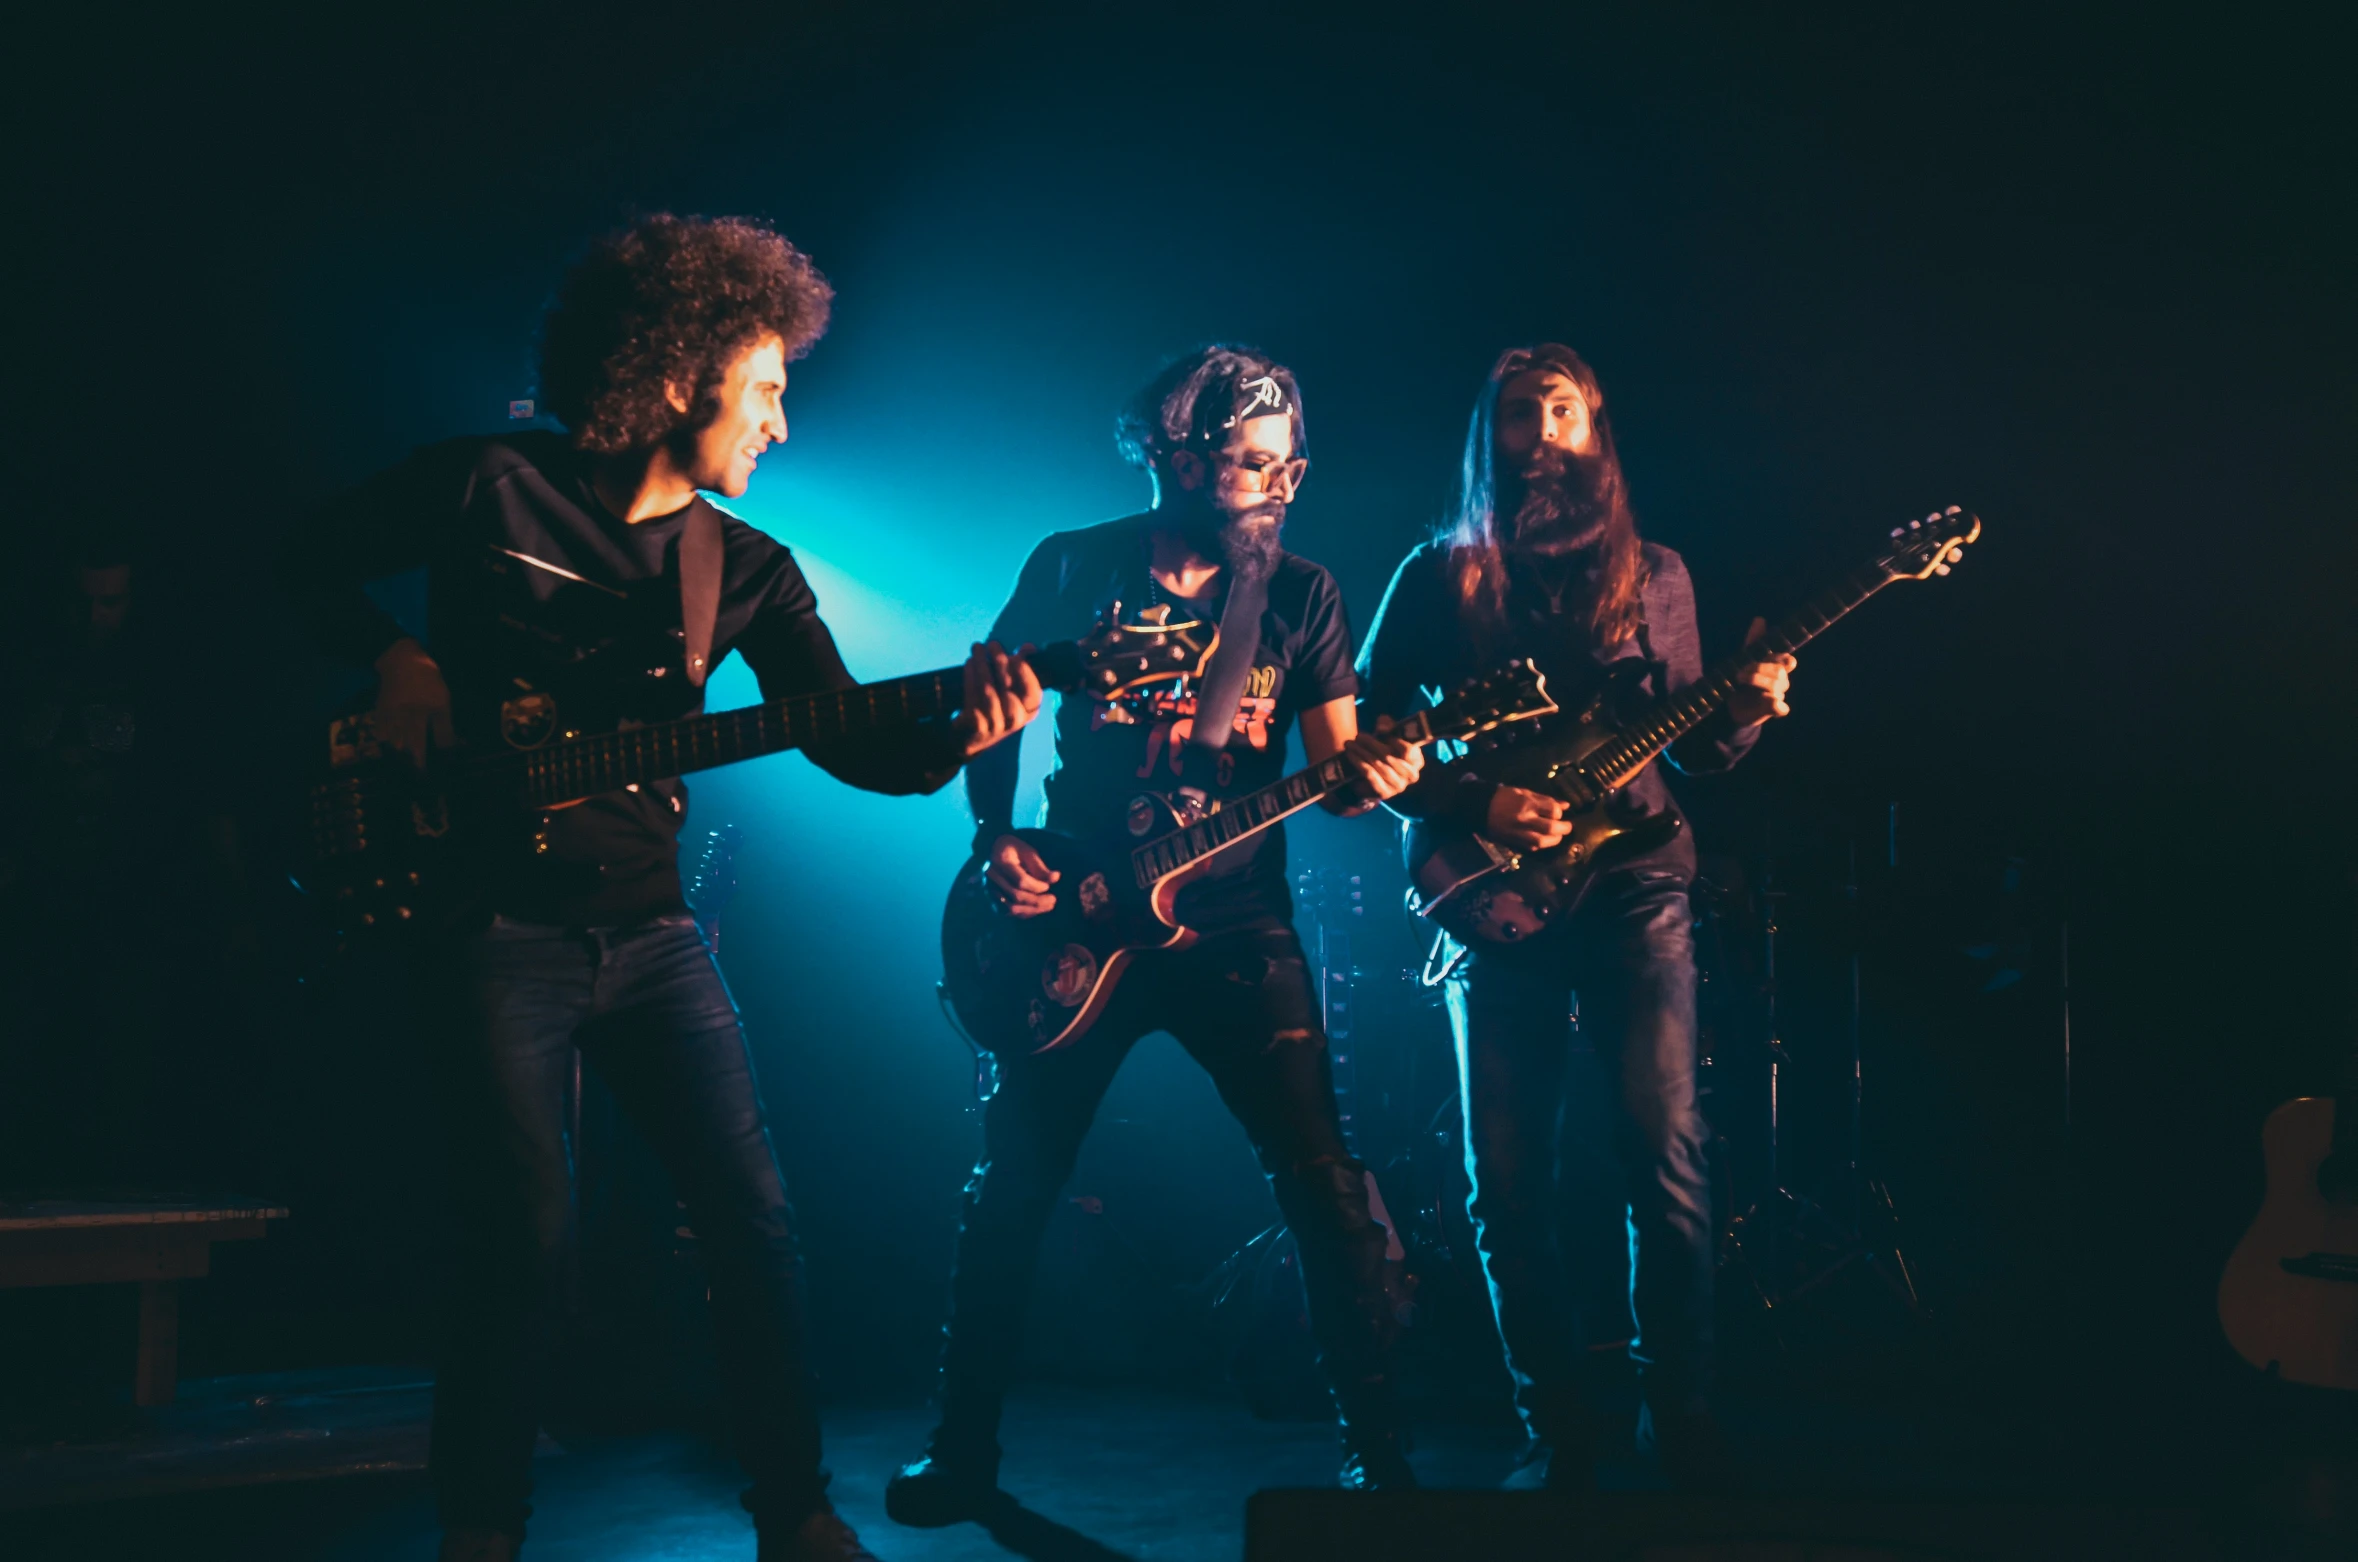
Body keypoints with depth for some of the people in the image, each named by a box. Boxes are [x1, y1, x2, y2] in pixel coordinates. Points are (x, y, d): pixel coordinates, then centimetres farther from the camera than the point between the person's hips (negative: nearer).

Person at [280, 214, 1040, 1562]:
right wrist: (398, 662, -7)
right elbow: (319, 563, 9)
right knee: (530, 1233, -7)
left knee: (754, 1216, -1)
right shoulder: (491, 489, -4)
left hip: (650, 930, 4)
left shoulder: (748, 570, 6)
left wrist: (955, 739, -22)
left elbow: (854, 743, -2)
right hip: (500, 925, -4)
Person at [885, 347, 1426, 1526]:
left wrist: (1369, 773, -23)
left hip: (1236, 928, 0)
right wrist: (996, 836, -6)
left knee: (1322, 1182, -7)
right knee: (1012, 1185, 4)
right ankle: (964, 1453, 20)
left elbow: (1333, 760, 0)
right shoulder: (1074, 568, 0)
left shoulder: (1300, 594, 3)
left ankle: (1378, 1451, 7)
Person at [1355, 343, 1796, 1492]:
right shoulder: (1439, 576, 8)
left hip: (1634, 880, 0)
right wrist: (1473, 804, -10)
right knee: (1508, 1174, -1)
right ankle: (1553, 1424, 13)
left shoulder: (1652, 574, 13)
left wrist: (1745, 710, -6)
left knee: (1667, 1147, -10)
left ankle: (1681, 1409, 3)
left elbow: (1685, 746, 15)